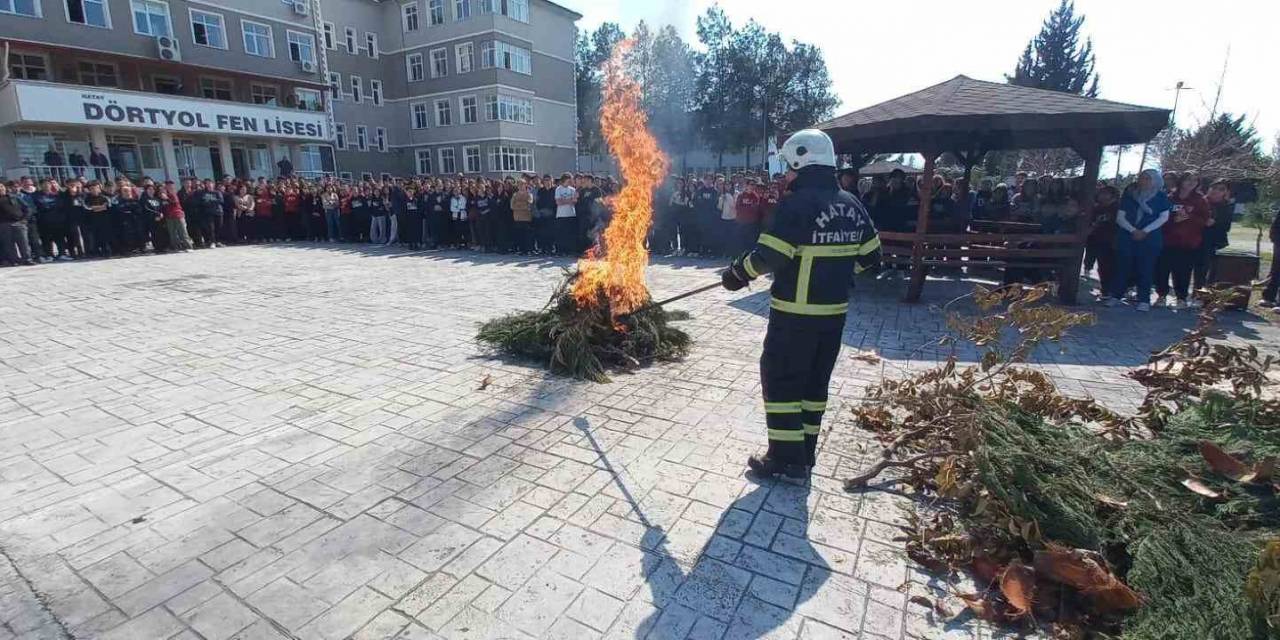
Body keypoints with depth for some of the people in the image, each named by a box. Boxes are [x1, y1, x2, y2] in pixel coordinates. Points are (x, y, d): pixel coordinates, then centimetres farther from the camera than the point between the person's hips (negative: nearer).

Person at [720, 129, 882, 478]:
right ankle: (805, 452, 27)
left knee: (781, 379, 4)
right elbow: (870, 255, 14)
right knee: (815, 381, 16)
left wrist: (736, 273, -6)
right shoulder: (852, 205, 8)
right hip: (835, 310, 8)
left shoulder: (797, 204, -16)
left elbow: (769, 256, -22)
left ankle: (786, 458, 9)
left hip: (795, 312, -8)